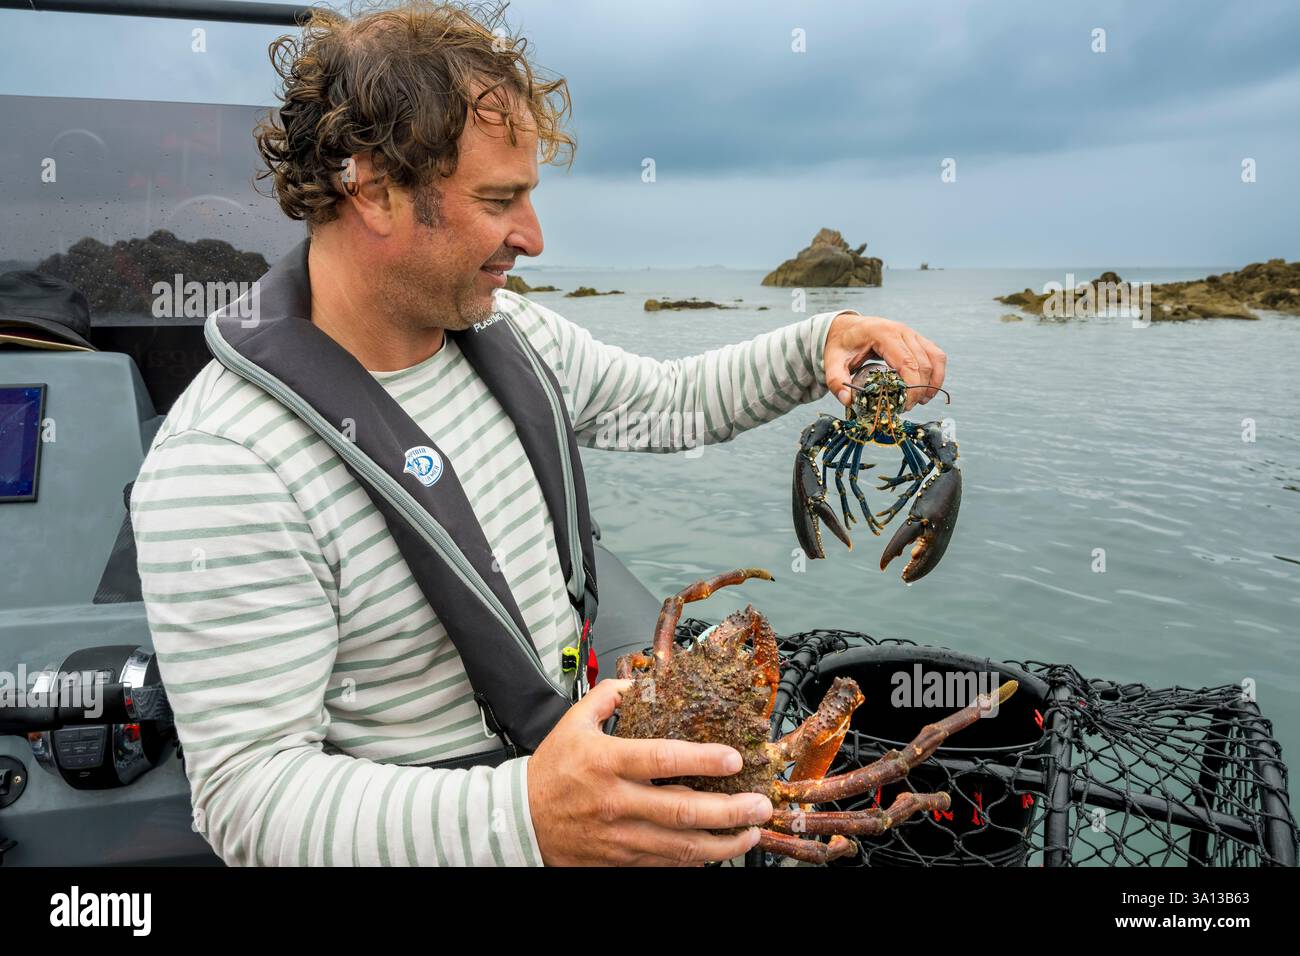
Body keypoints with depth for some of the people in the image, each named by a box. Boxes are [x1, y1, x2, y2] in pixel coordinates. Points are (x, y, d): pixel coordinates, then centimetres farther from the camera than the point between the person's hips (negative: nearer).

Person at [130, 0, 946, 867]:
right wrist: (521, 817, -38)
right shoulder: (226, 467, -24)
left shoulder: (510, 331, -2)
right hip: (423, 833, -5)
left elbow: (671, 401, 14)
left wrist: (817, 345, -1)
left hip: (569, 754, 6)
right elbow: (250, 794, -24)